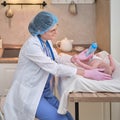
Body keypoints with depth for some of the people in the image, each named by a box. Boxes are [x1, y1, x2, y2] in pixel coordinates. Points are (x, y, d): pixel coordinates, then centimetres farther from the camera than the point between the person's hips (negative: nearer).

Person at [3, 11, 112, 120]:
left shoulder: (47, 41, 3)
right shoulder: (32, 46, -23)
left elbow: (59, 60, 9)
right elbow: (55, 68, -25)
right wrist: (86, 73, -25)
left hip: (45, 92, 8)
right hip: (29, 94, -8)